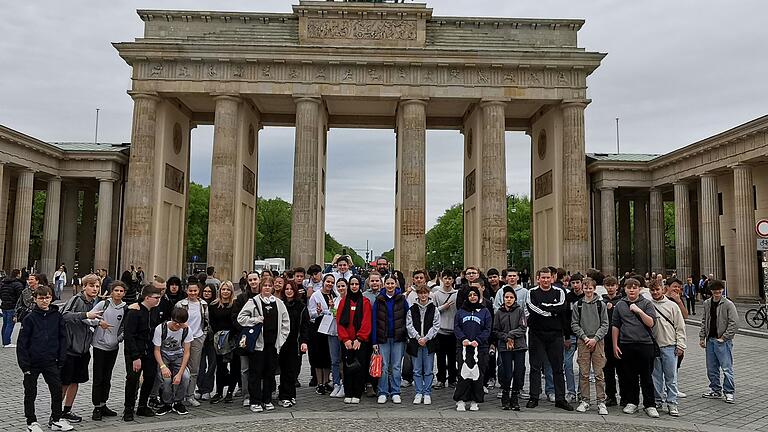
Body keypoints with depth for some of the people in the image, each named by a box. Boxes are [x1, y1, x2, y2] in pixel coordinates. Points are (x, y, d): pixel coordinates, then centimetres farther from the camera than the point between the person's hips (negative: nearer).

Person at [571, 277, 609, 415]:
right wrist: (584, 337, -7)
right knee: (583, 374, 4)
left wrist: (595, 338, -8)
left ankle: (601, 402, 4)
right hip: (583, 342, 1)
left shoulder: (601, 304, 5)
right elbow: (574, 324, 5)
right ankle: (585, 401, 12)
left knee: (599, 374, -2)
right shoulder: (577, 305, 7)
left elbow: (605, 325, 2)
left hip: (598, 341, -1)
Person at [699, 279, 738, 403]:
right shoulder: (707, 303, 8)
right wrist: (702, 337, 10)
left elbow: (734, 323, -13)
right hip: (710, 340, 6)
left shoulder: (728, 304, -10)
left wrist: (723, 338, -14)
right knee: (711, 368, 12)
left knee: (727, 368, -4)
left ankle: (729, 392, 7)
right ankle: (715, 390, 24)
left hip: (723, 341, -6)